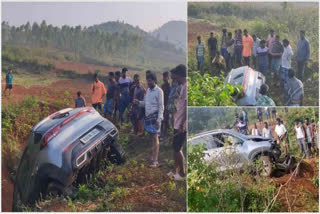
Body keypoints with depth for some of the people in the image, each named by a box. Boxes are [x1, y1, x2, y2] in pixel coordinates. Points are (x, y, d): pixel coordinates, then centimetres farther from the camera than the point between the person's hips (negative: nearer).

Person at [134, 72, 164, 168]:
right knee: (152, 136, 12)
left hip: (155, 116, -6)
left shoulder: (159, 91, -9)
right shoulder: (148, 90, 13)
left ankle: (155, 161, -5)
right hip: (148, 115, 6)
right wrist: (139, 102, -1)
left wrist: (159, 119, -17)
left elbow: (161, 106, -11)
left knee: (155, 137, -6)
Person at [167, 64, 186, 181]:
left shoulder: (186, 86, -18)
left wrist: (182, 124, -23)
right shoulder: (182, 86, 13)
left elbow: (186, 106, -23)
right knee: (175, 148, 15)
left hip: (181, 125, -10)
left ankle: (182, 173, 9)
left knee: (177, 149, -2)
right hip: (178, 123, 10)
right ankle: (175, 171, 25)